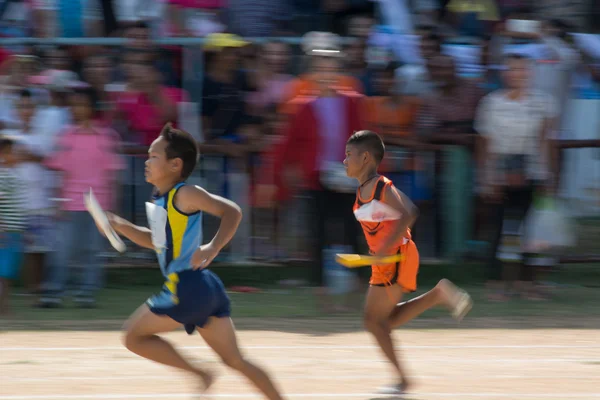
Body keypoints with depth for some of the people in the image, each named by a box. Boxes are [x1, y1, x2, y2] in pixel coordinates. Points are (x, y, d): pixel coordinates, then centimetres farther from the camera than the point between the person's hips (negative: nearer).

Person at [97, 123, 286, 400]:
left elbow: (232, 211, -17)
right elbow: (156, 240, 28)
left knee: (134, 336, 3)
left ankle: (199, 374, -1)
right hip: (207, 291, 9)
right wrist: (120, 226, 17)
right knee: (235, 361, 9)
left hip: (188, 289, -9)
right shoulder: (160, 199, 15)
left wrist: (213, 248, -29)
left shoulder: (184, 195, -11)